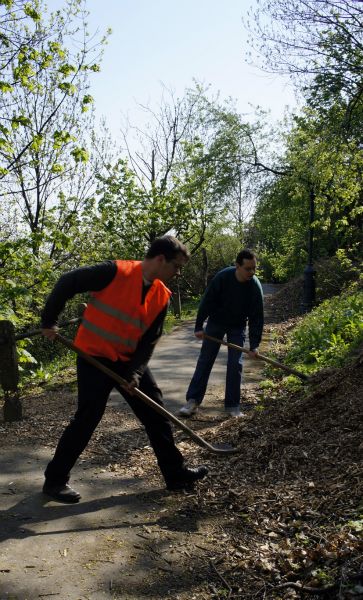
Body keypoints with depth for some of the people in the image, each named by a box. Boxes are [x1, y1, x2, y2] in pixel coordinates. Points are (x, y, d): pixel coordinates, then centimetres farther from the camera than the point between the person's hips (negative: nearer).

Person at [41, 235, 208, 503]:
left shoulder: (162, 296, -2)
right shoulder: (115, 272, -20)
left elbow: (150, 340, -1)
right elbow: (66, 284, -15)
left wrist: (135, 373, -13)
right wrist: (49, 321, -8)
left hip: (129, 360, 6)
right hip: (95, 357, -6)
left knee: (156, 413, 7)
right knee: (86, 420, -2)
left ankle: (176, 473, 21)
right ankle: (55, 479, 17)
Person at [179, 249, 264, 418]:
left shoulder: (255, 287, -23)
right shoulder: (222, 277, -26)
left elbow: (257, 317, -19)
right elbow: (206, 302, -17)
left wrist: (254, 345, -23)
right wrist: (198, 326, -16)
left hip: (237, 327, 0)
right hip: (216, 322, 0)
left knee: (235, 365, -4)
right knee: (204, 361, 1)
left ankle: (232, 406, 7)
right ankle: (193, 401, 7)